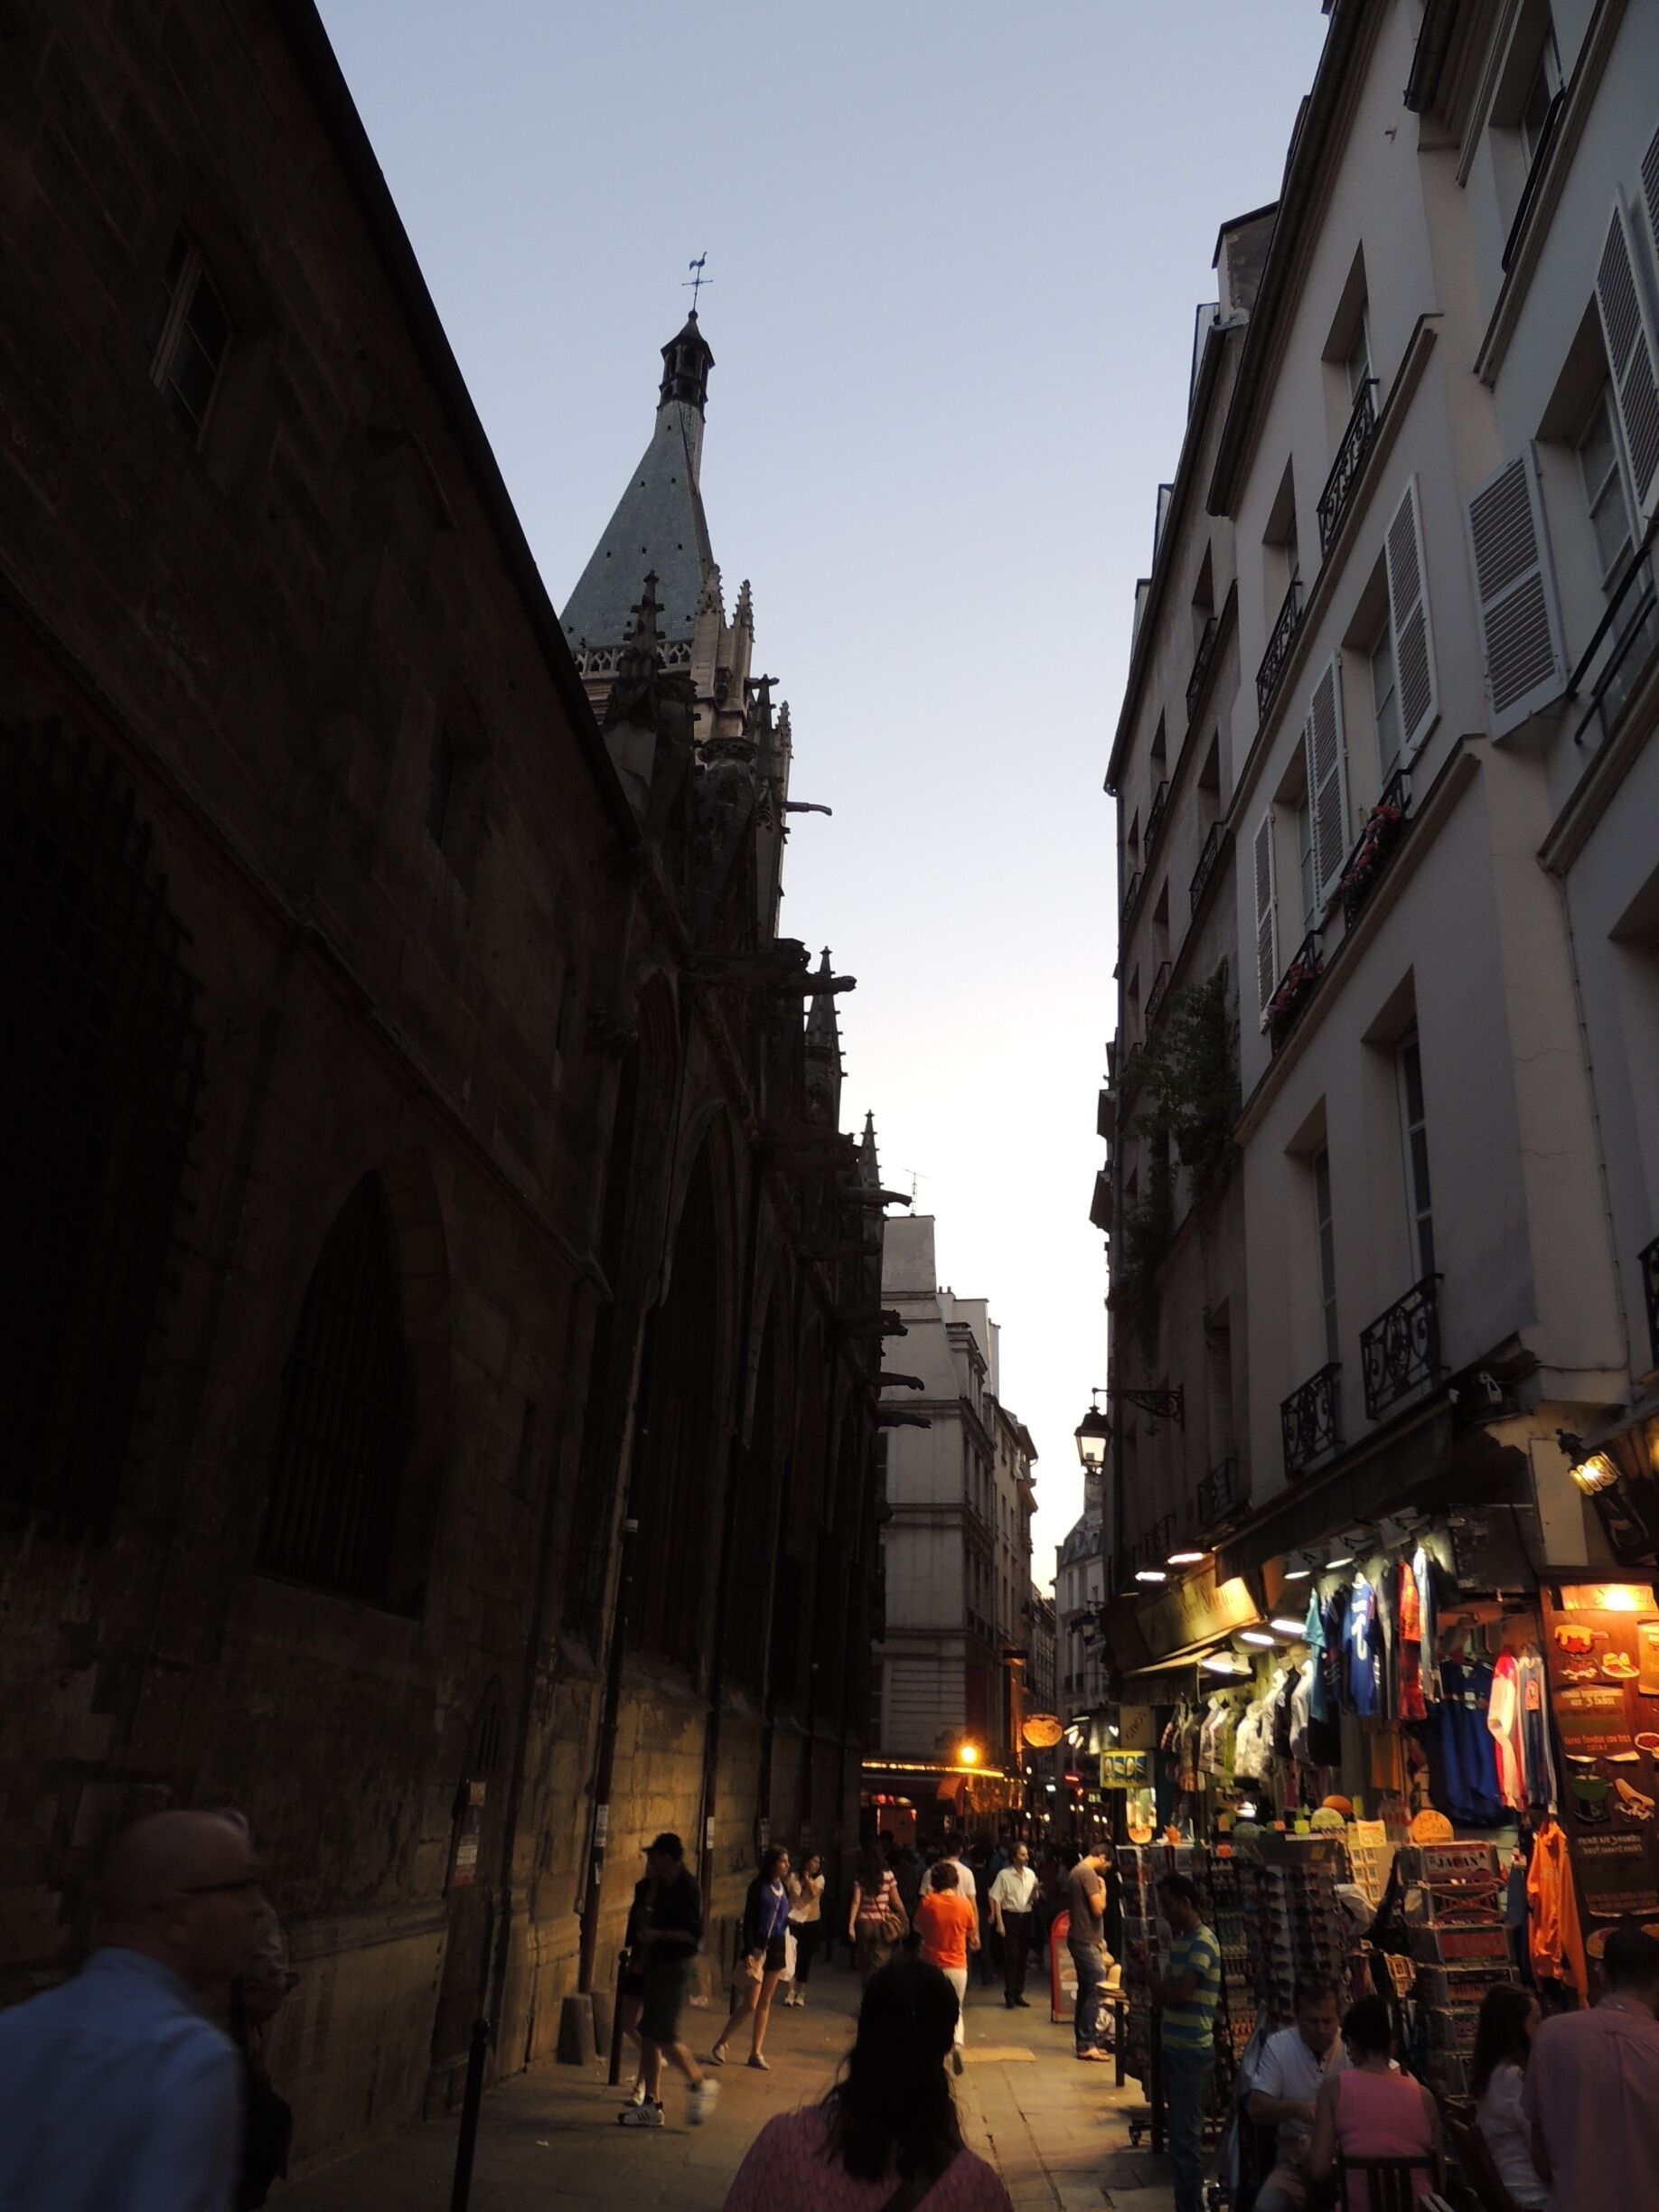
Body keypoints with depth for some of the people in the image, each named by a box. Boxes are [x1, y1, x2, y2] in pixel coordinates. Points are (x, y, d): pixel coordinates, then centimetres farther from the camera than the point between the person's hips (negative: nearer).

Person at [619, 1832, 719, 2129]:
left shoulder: (687, 1888, -16)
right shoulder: (662, 1887, 11)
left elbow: (694, 1935, -20)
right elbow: (646, 1918, 10)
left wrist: (659, 1935, -17)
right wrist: (652, 1885, 3)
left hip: (674, 1967, -9)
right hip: (657, 1965, 9)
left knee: (663, 2035, -9)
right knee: (649, 2035, 9)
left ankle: (701, 2084, 8)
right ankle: (652, 2105, 16)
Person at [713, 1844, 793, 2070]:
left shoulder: (783, 1887, 7)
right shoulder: (758, 1886, -11)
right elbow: (748, 1920, -12)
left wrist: (787, 1950, 13)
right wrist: (748, 1952, -17)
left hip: (777, 1949, 6)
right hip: (758, 1948, -6)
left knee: (765, 2003, 10)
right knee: (750, 2004, -4)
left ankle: (756, 2053, 18)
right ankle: (721, 2044, 13)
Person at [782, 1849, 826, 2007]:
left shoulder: (819, 1879, 0)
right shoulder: (793, 1878, -1)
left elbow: (814, 1893, -18)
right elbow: (786, 1897, 3)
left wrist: (807, 1877, -10)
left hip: (812, 1922, 1)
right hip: (795, 1920, -1)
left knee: (805, 1957, 7)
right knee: (793, 1955, -10)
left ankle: (800, 1992, 20)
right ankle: (790, 1992, -2)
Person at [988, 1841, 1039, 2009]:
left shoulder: (1031, 1874, 6)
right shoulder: (1004, 1875, -10)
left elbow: (1035, 1898, 16)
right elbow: (996, 1899, -10)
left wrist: (1035, 1896, -8)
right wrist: (999, 1923, -13)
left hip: (1026, 1917, 5)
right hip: (1010, 1917, -5)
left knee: (1023, 1957, 10)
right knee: (1011, 1957, -5)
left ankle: (1019, 1993, 22)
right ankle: (1009, 1994, 7)